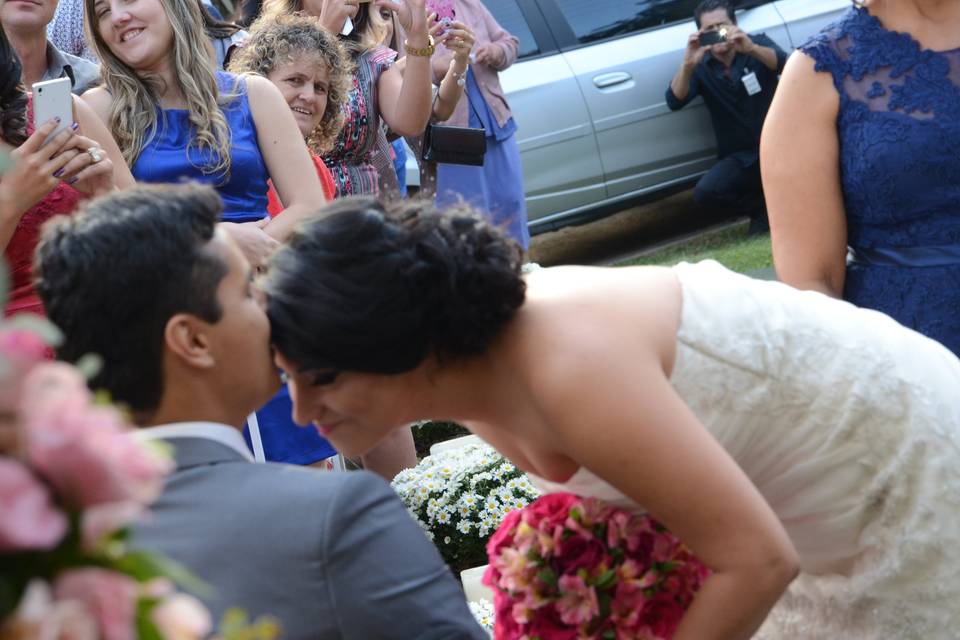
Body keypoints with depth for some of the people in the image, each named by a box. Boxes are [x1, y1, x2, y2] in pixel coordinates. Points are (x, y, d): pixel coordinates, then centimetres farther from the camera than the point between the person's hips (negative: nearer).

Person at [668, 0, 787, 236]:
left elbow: (783, 64, -25)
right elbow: (675, 102, -18)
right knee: (704, 193, -25)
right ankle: (766, 205, 0)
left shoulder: (758, 43, -3)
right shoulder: (702, 66, -1)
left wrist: (751, 49, -45)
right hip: (740, 157, 2)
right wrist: (687, 65, -37)